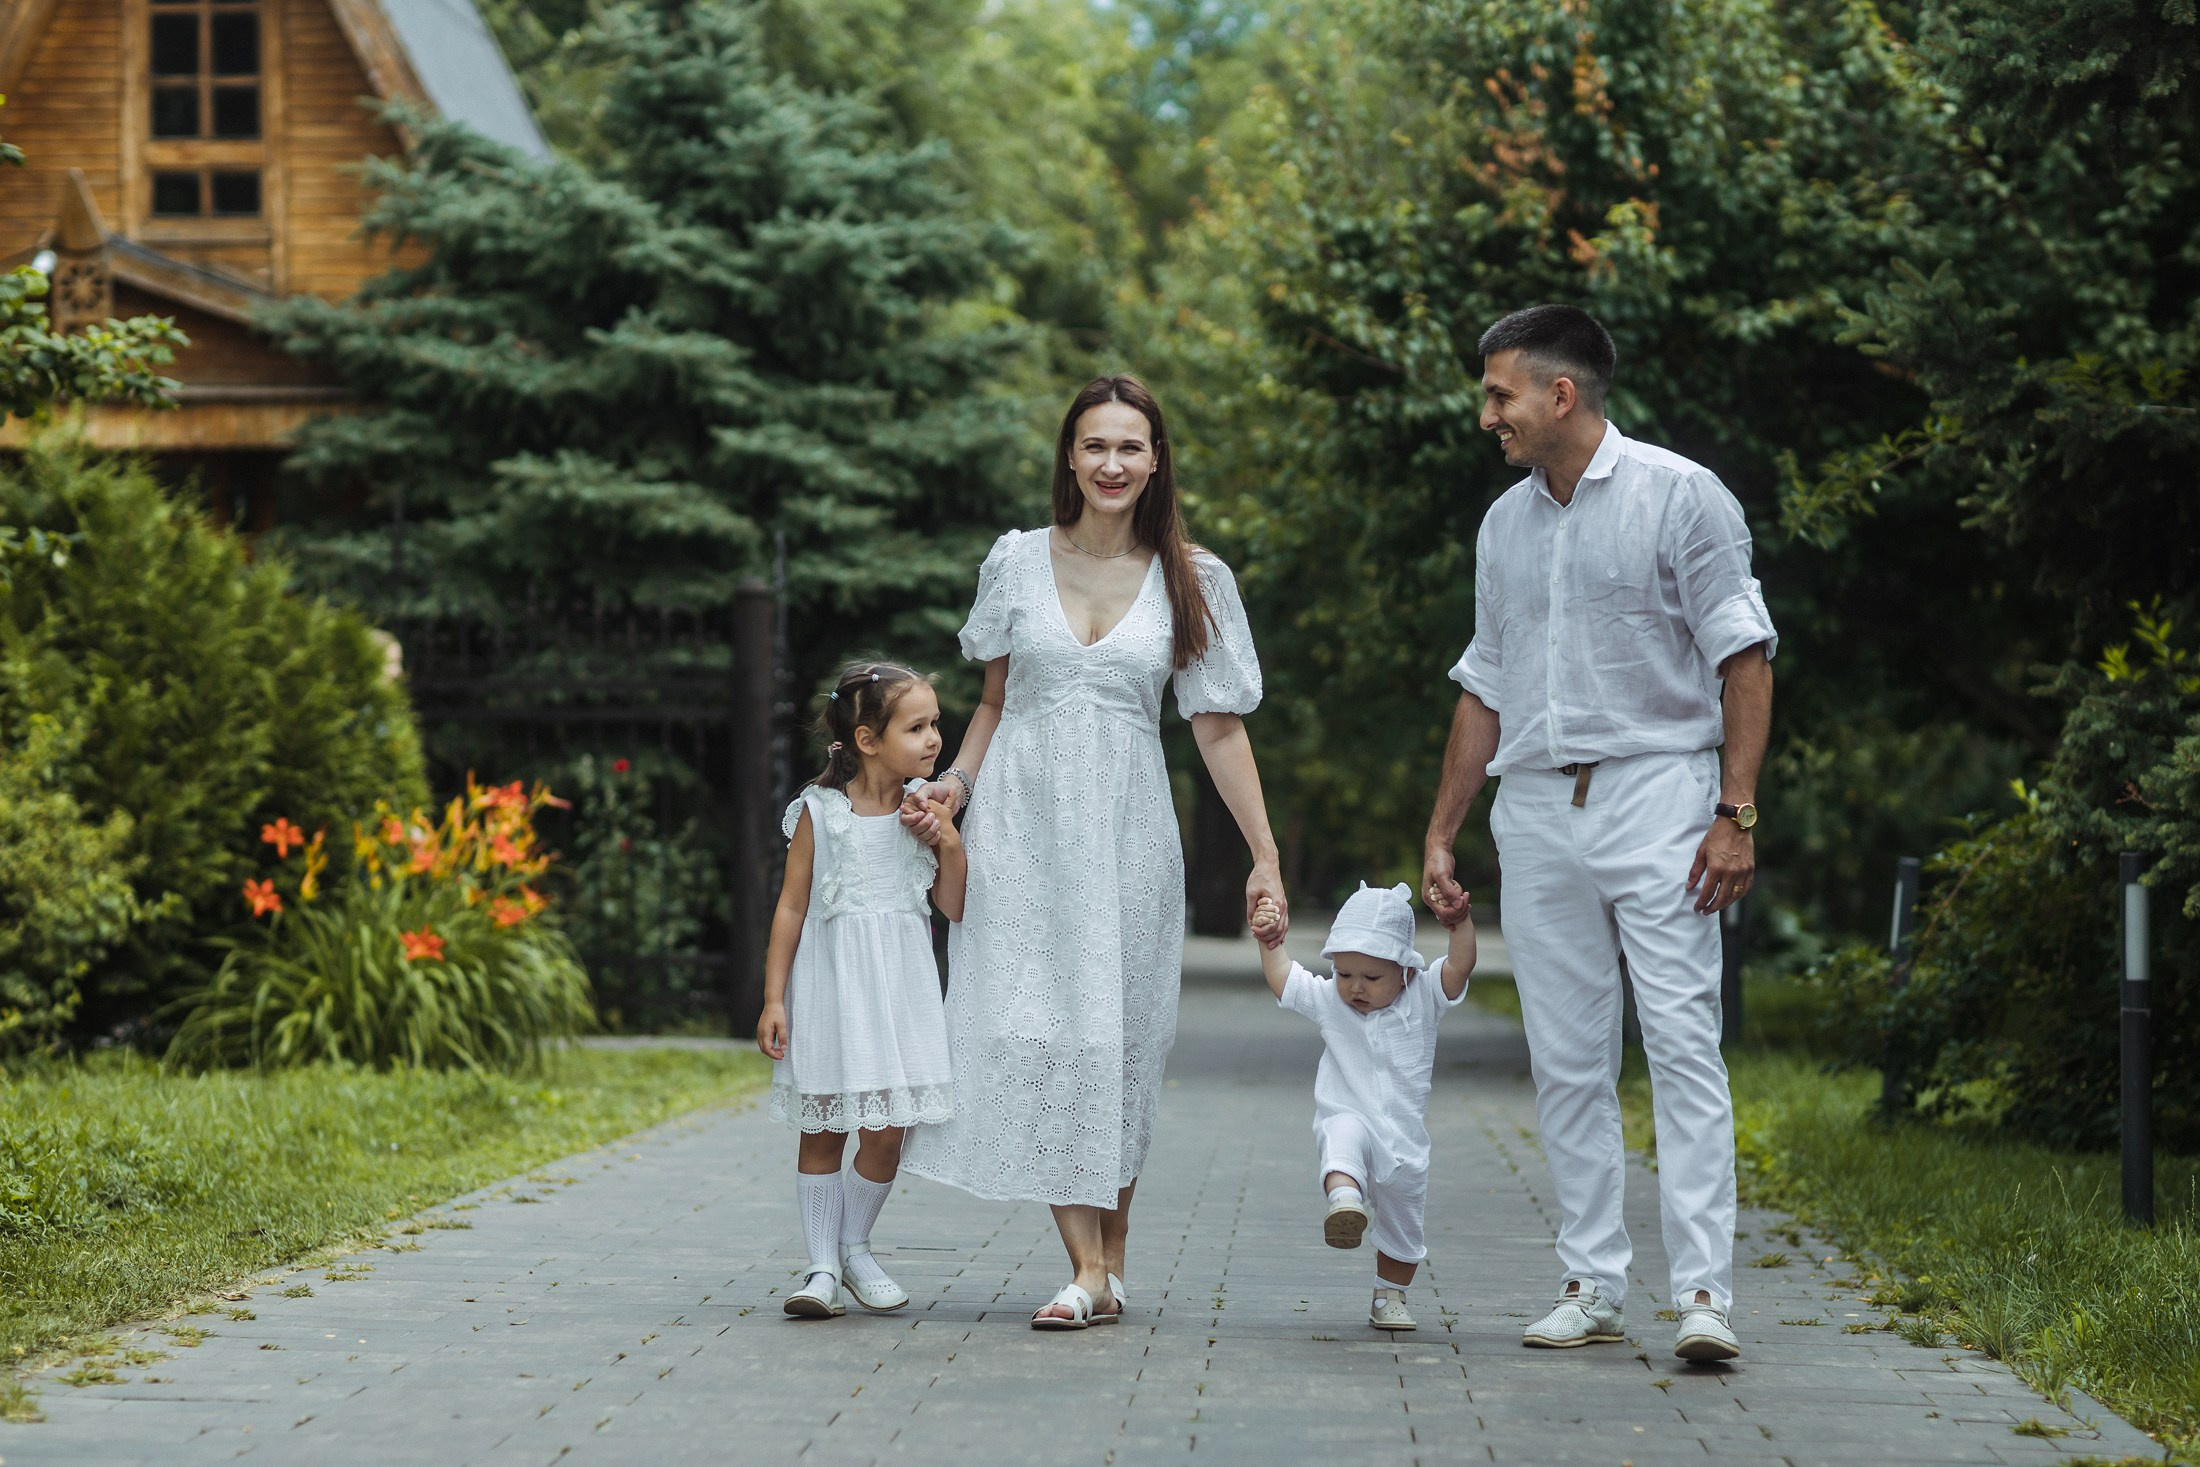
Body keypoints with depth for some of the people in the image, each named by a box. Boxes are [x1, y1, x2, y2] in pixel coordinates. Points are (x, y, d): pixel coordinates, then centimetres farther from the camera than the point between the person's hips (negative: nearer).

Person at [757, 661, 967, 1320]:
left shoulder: (926, 809, 3)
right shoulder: (820, 810, -6)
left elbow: (956, 908, 6)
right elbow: (792, 905, -2)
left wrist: (950, 845, -10)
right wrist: (773, 999, -3)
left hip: (899, 986, 2)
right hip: (829, 982, -2)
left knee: (886, 1130, -1)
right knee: (822, 1129, 2)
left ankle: (855, 1246, 21)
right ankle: (823, 1268, 10)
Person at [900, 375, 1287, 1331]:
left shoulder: (1193, 580, 4)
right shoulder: (1018, 561, 5)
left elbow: (1219, 725, 5)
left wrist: (1265, 855, 1)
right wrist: (955, 783, -2)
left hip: (1126, 830, 0)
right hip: (1024, 821, 0)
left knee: (1118, 1039, -2)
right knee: (1039, 1032, -10)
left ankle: (1111, 1259, 9)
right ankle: (1088, 1270, -12)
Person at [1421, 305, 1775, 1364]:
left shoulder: (1678, 496, -2)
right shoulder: (1505, 524, 16)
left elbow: (1743, 658, -5)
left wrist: (1736, 813, -13)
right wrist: (1440, 834, 19)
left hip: (1655, 798, -6)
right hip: (1536, 810, 6)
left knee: (1683, 1043, -12)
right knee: (1566, 1062, 5)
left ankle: (1703, 1293, -15)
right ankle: (1591, 1286, 10)